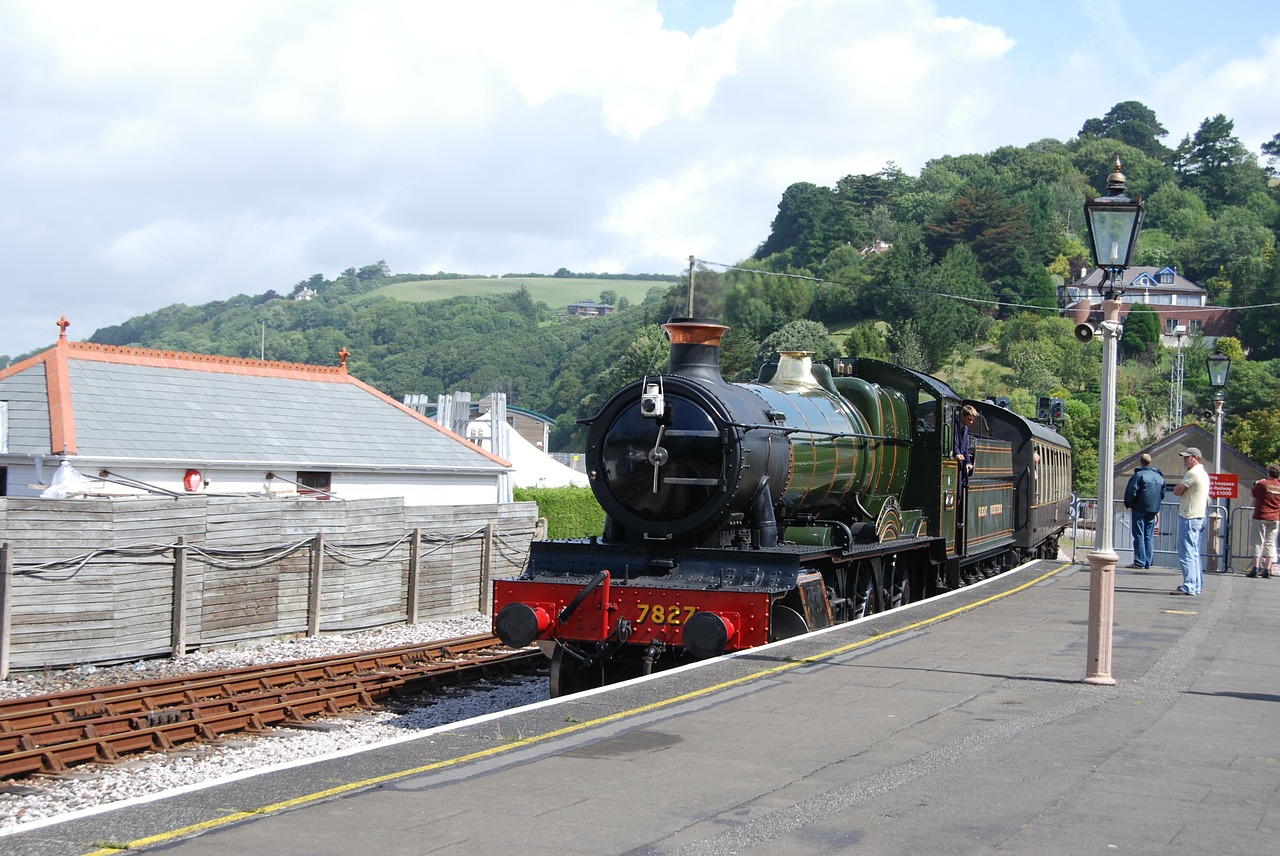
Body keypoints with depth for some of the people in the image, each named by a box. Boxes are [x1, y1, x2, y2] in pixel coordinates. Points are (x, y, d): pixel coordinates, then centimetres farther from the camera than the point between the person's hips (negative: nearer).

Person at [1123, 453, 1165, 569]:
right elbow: (1162, 494, 18)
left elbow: (1131, 491, -12)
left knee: (1139, 535, -4)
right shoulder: (1159, 477, 13)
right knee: (1149, 537, 9)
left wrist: (1129, 505, 1)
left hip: (1140, 509, -6)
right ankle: (1147, 562, 8)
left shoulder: (1139, 475, -8)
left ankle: (1139, 562, -7)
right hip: (1153, 510, 6)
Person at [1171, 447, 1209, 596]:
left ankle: (1189, 587, -16)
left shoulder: (1193, 473, -14)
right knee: (1194, 553, 15)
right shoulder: (1203, 473, 18)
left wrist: (1180, 486, 6)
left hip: (1189, 517, -10)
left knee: (1187, 553, -11)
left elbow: (1176, 491, -11)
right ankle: (1197, 585, 20)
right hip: (1198, 516, 10)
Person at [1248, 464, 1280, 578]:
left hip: (1261, 517, -4)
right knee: (1270, 543, 6)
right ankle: (1267, 570, 1)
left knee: (1258, 542, 0)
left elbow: (1253, 494, 4)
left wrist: (1256, 484, 18)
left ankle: (1256, 568, -5)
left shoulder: (1262, 484, -10)